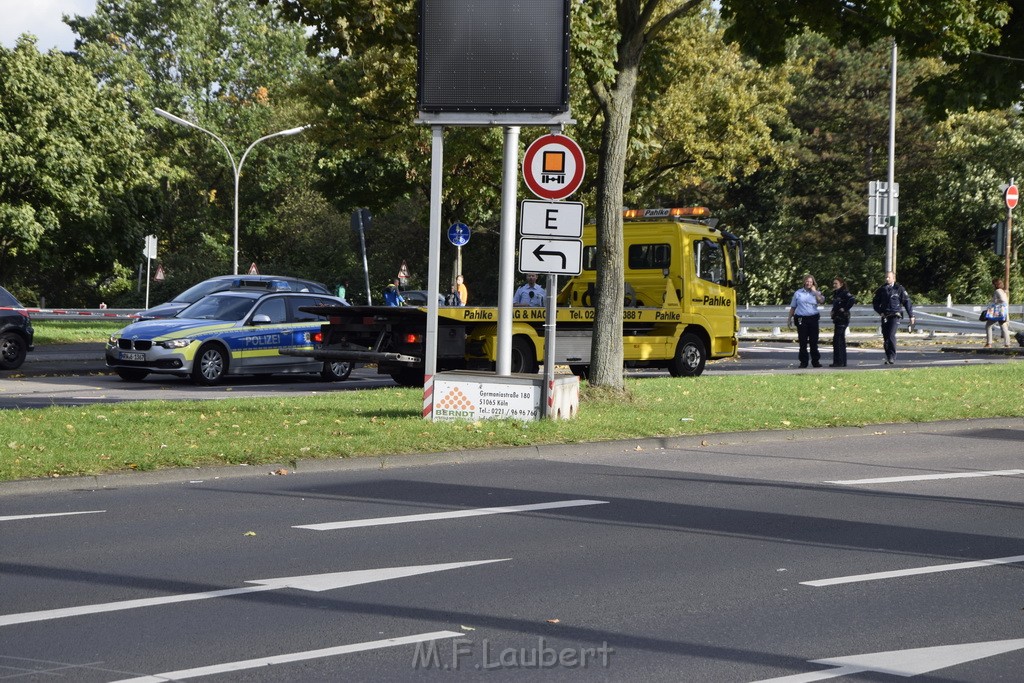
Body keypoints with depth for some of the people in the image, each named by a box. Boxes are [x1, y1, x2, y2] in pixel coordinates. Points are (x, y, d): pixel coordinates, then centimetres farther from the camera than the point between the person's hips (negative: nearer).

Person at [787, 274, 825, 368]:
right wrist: (789, 319, 11)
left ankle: (815, 361, 8)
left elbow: (821, 301, -12)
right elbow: (793, 307, 15)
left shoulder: (816, 293, 10)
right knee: (803, 342, 0)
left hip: (813, 318, 0)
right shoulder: (798, 293, 11)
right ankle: (803, 362, 5)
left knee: (814, 341, 1)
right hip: (801, 319, 0)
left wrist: (814, 291, -6)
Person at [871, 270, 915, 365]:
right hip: (885, 317, 5)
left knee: (891, 335, -19)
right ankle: (888, 358, 13)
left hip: (895, 316, -5)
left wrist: (911, 315, 2)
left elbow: (907, 302, 3)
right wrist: (880, 312, 4)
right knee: (885, 338, 4)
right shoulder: (882, 290, 11)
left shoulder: (899, 289, 0)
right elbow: (875, 303, 20)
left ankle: (892, 358, -17)